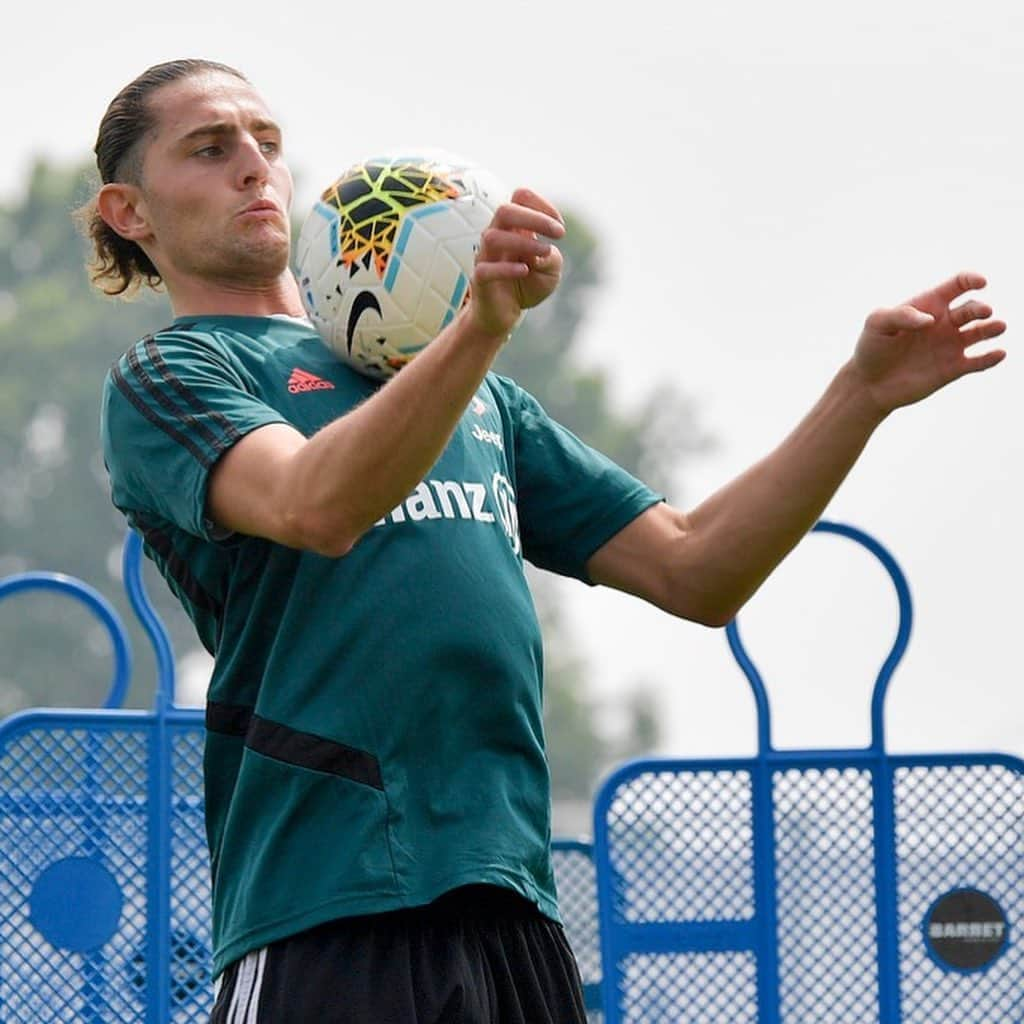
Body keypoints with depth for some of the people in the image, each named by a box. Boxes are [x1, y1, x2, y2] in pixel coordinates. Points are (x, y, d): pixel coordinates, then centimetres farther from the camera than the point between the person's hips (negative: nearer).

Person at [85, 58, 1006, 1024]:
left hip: (513, 913, 6)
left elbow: (692, 571, 19)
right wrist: (478, 325, -31)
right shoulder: (167, 376, 4)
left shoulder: (476, 394, 25)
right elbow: (313, 508, -17)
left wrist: (864, 391, 9)